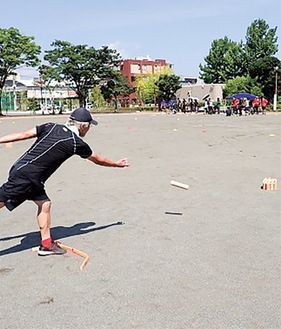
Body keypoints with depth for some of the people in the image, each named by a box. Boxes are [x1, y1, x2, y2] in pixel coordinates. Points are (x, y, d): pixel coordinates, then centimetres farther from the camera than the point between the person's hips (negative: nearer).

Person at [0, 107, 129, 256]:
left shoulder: (51, 127, 10)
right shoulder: (77, 143, -5)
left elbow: (23, 134, 3)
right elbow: (98, 160, 11)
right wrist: (117, 164, 27)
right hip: (25, 176, -8)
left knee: (44, 203, 12)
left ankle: (46, 244, 16)